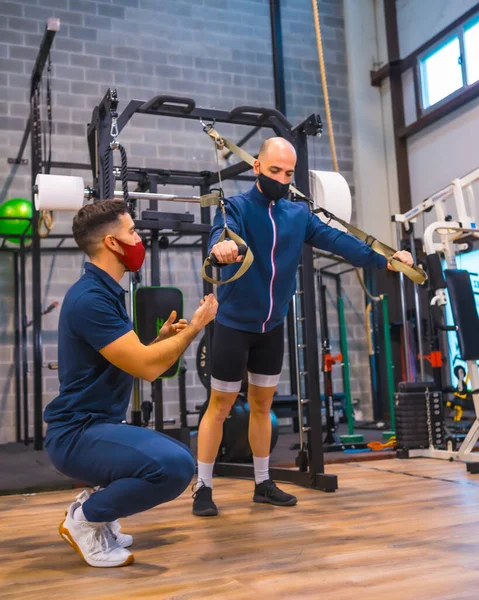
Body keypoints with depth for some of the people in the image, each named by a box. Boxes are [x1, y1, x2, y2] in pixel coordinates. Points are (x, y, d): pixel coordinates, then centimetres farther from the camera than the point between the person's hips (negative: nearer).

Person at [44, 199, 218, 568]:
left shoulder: (107, 293, 12)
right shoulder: (90, 298, -21)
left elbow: (131, 360, 17)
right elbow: (146, 367, -24)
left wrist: (163, 338, 3)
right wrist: (196, 326, -12)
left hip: (99, 426, 10)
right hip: (78, 433, -10)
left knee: (177, 461, 25)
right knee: (175, 466, -29)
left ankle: (95, 503, 17)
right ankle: (85, 518, -6)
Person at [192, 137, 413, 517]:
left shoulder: (299, 214, 3)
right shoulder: (237, 207, -12)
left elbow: (335, 240, -3)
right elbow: (224, 231, -33)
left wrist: (382, 259, -13)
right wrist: (221, 246, -57)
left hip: (272, 327, 5)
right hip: (234, 325, -5)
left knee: (262, 404, 14)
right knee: (220, 405, 1)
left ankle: (263, 484, 26)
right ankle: (203, 488, 12)